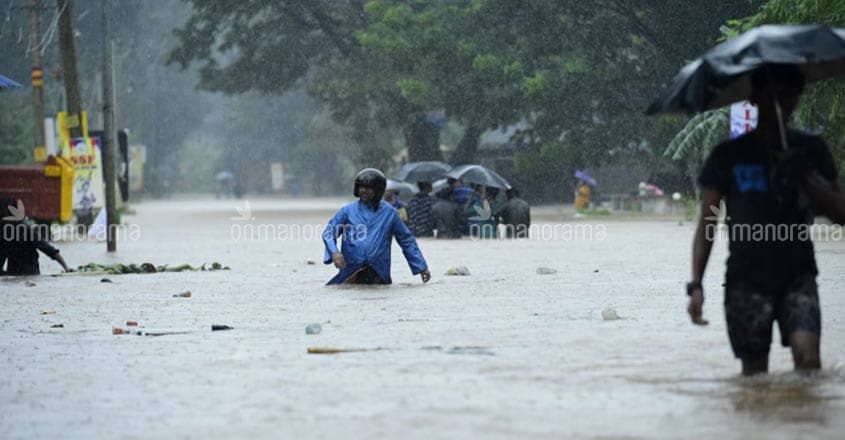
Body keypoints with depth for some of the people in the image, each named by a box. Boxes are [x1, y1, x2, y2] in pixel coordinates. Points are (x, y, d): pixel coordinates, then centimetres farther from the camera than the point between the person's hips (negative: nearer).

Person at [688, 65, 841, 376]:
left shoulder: (810, 150, 8)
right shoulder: (729, 157, 3)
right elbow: (706, 225, 4)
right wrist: (696, 284, -6)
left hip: (798, 273, 0)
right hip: (747, 277, 0)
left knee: (808, 357, -19)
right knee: (754, 371, 0)